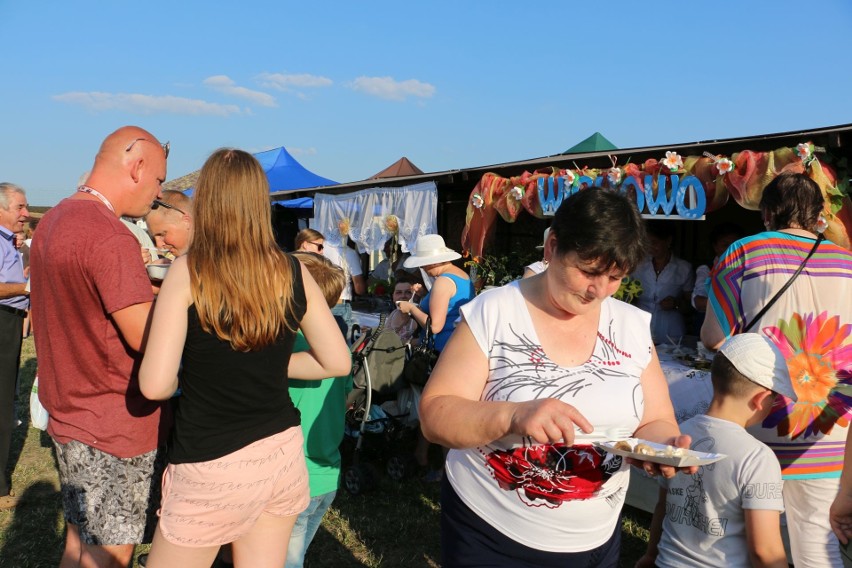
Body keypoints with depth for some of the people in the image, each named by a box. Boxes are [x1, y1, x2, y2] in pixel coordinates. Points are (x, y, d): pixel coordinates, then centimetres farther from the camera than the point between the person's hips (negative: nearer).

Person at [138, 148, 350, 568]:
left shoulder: (188, 271, -14)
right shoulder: (292, 273, -3)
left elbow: (155, 385, -17)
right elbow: (337, 361, 3)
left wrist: (193, 374, 4)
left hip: (214, 468, -4)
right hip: (283, 453, 4)